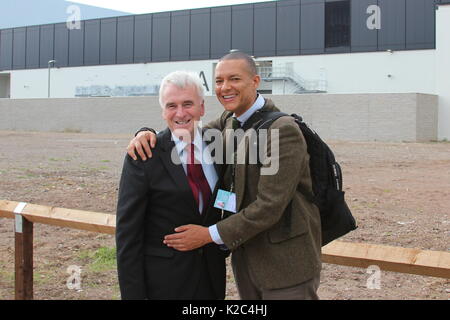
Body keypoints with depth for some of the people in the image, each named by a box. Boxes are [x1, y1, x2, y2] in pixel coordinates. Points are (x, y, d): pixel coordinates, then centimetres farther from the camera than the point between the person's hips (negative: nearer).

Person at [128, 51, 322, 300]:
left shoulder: (284, 131, -19)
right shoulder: (229, 121, 7)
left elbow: (270, 206, -23)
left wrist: (210, 235, -18)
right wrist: (147, 134, -11)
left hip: (285, 263, -7)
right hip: (245, 258, 7)